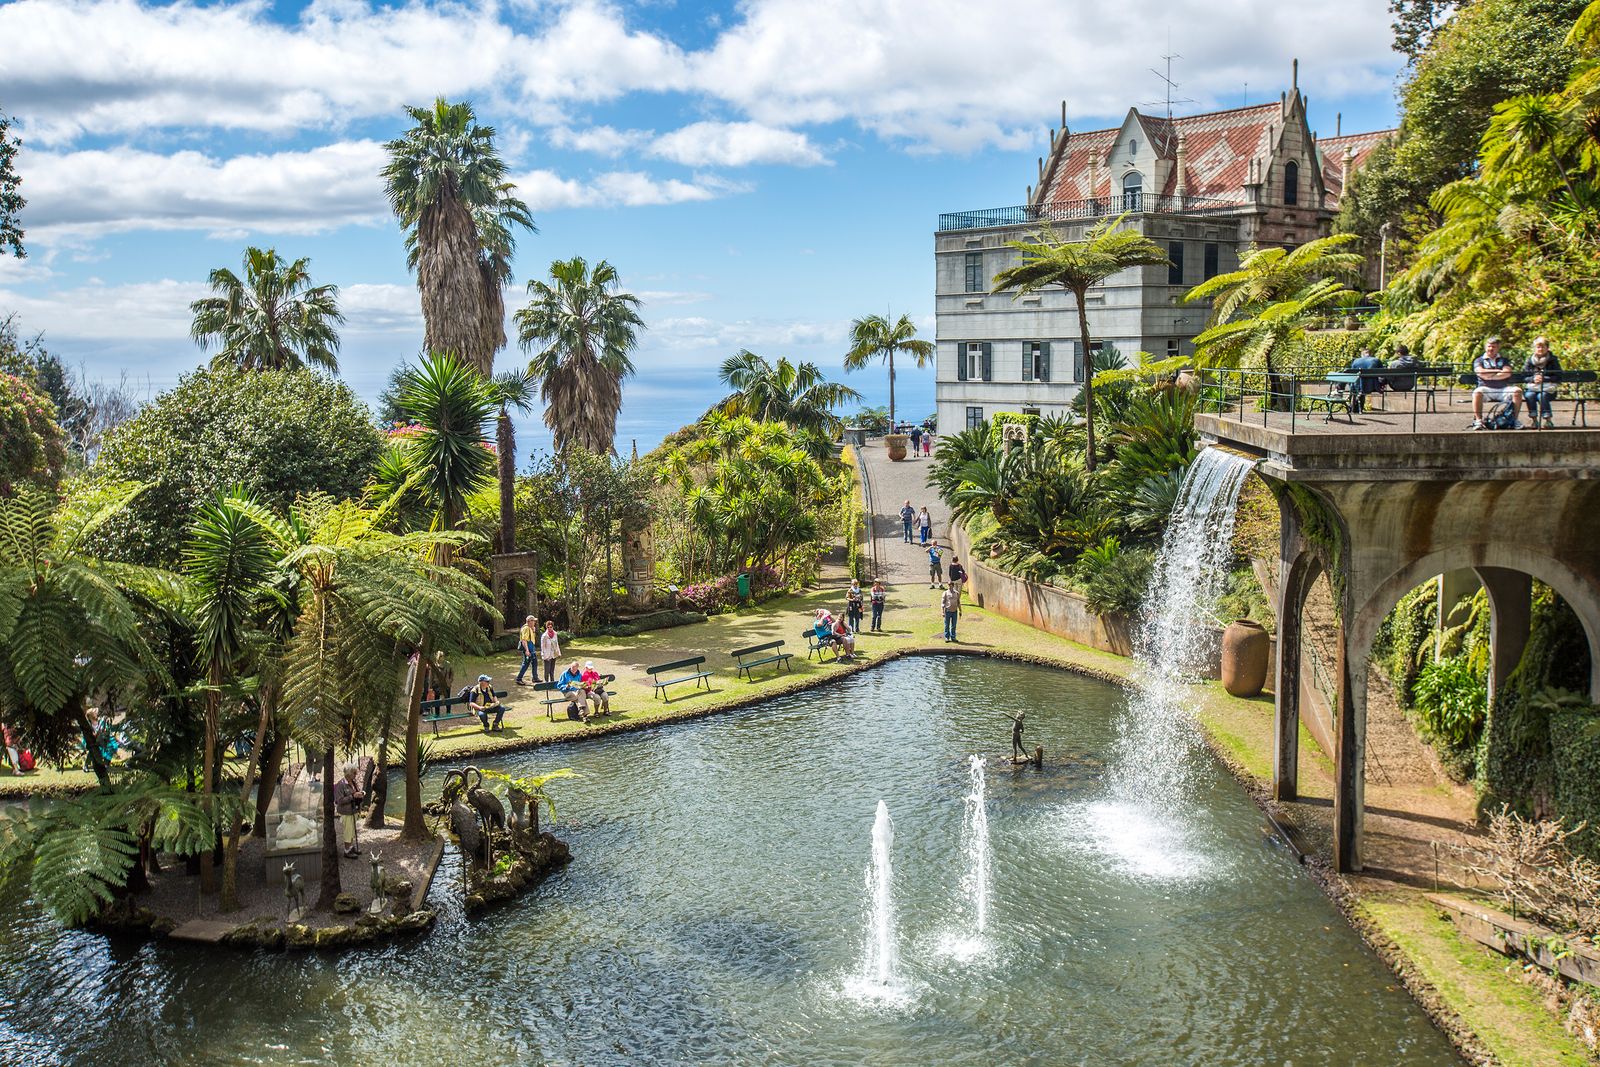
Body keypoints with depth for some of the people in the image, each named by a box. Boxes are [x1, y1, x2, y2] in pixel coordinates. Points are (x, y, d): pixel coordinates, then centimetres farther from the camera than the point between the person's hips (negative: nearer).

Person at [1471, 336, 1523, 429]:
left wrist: (1490, 376, -5)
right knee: (1477, 393, -36)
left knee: (1517, 391, -28)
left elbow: (1507, 373, 1)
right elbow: (1481, 372, -5)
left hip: (1503, 389, 2)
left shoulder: (1504, 360, 20)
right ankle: (1478, 420, -37)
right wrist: (1498, 371, 0)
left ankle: (1514, 419, -20)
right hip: (1486, 388, -2)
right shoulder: (1479, 360, 16)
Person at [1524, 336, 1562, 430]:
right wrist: (1533, 379, -14)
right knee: (1529, 395, -32)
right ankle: (1534, 420, -23)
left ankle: (1548, 420, -26)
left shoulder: (1553, 360, 4)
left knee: (1542, 396, -35)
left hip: (1548, 388, -2)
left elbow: (1558, 377, -3)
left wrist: (1544, 379, -16)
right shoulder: (1530, 360, 10)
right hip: (1532, 387, 2)